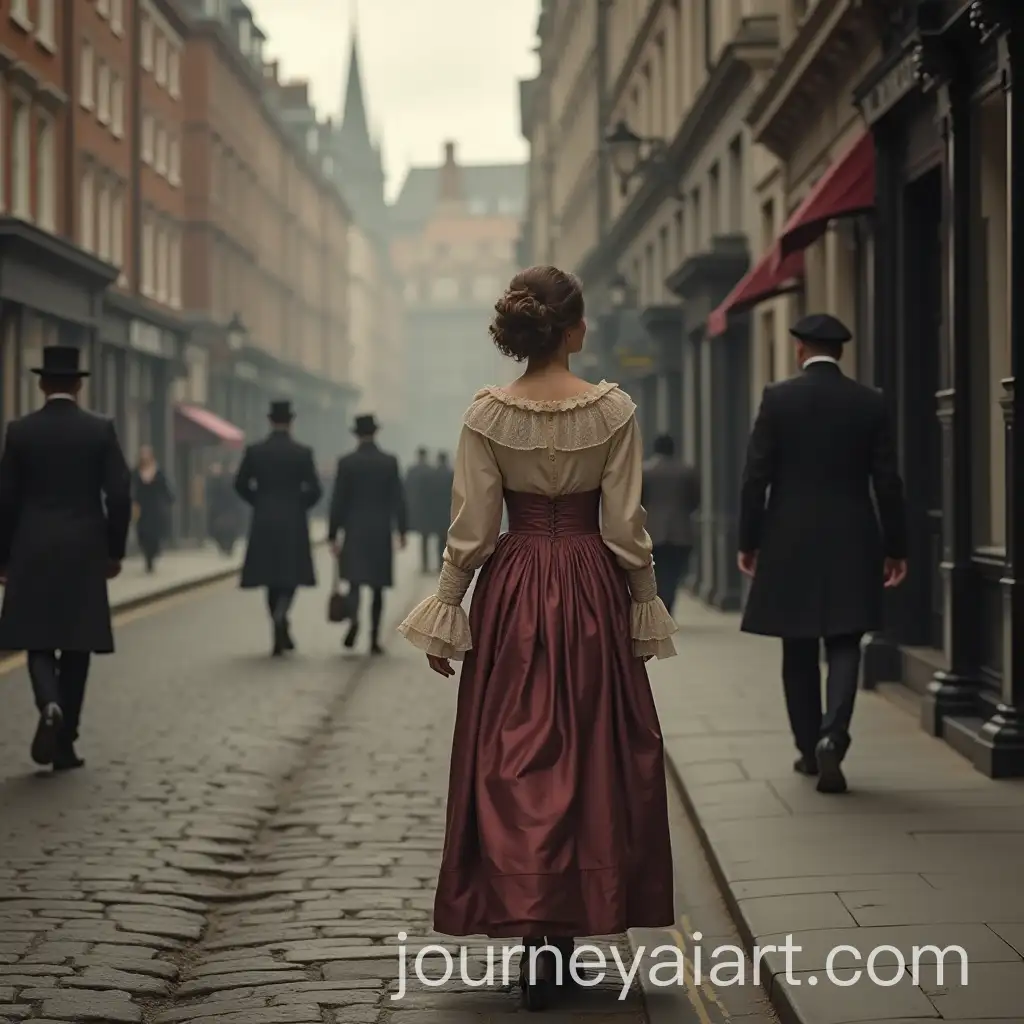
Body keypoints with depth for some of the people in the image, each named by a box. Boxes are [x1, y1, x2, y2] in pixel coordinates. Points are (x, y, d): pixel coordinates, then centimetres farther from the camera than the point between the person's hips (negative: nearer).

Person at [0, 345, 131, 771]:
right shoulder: (100, 430, -3)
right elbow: (119, 495, -5)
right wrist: (115, 551, 6)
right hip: (85, 553, 0)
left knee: (38, 642, 8)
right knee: (76, 647, 8)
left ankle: (50, 706, -22)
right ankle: (64, 743, 10)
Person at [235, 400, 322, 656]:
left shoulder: (254, 451, -1)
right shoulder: (303, 453, -7)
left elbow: (241, 485, 0)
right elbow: (314, 490, -8)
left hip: (264, 523, 2)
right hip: (294, 523, -2)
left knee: (272, 579, 12)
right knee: (290, 577, 5)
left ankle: (282, 634, 18)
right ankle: (280, 617, -23)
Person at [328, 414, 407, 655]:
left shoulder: (346, 462, -5)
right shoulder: (390, 462, -2)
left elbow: (338, 501, -4)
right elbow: (398, 499, -1)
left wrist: (333, 535, 1)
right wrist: (402, 531, 8)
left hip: (354, 532, -1)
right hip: (381, 532, 1)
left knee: (355, 580, 4)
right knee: (377, 586, 8)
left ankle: (354, 618, -26)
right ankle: (374, 639, 6)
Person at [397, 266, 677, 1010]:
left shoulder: (487, 414, -5)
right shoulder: (615, 410, -7)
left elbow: (470, 529, -5)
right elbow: (627, 527, -6)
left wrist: (446, 613, 3)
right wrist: (645, 605, 6)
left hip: (513, 594, 1)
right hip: (592, 592, 0)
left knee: (513, 759, 6)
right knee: (590, 755, 10)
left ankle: (532, 929, 0)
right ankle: (569, 922, 16)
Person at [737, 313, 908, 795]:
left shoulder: (777, 398, -4)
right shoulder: (870, 403, 1)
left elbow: (756, 475, -5)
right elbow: (887, 481, 1)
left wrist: (749, 541, 3)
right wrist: (894, 547, 8)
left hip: (790, 543, 0)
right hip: (851, 544, 0)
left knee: (799, 652, 11)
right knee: (844, 646, 3)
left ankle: (809, 748, 19)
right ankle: (832, 737, -18)